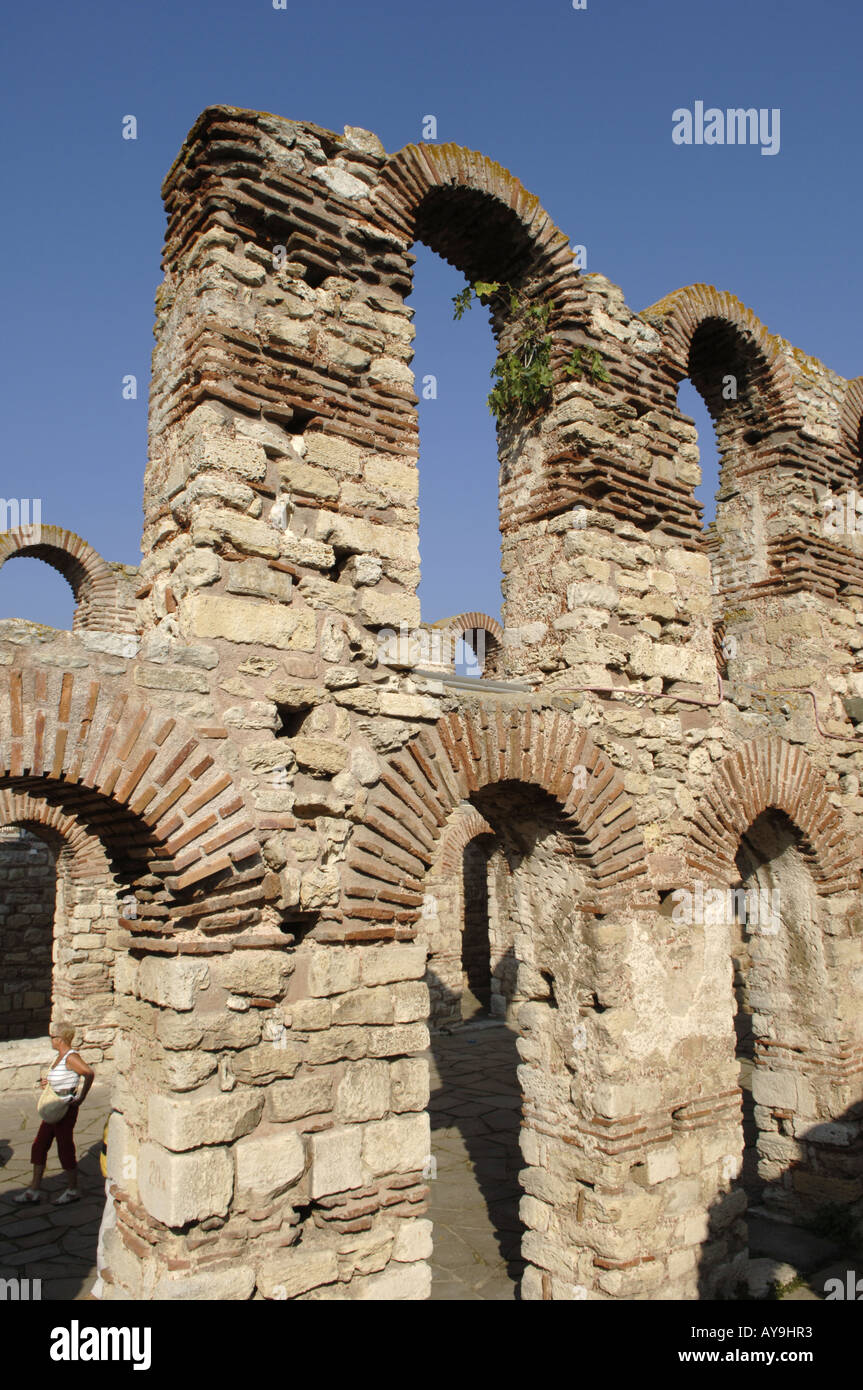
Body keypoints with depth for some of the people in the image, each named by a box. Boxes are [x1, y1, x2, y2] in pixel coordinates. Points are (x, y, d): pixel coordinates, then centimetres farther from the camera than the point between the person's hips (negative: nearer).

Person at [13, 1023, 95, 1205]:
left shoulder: (71, 1057, -19)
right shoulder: (60, 1056, 10)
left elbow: (90, 1073, -31)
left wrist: (81, 1098, -27)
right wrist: (49, 1083, 12)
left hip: (66, 1108, -10)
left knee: (65, 1149, 1)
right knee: (39, 1146, 12)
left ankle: (73, 1190, 16)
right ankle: (33, 1191, 22)